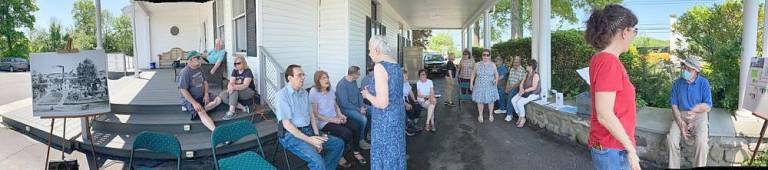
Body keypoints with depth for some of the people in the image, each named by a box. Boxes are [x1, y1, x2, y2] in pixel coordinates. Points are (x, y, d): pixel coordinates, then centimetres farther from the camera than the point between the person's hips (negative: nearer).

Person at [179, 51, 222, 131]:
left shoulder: (199, 69, 6)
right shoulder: (185, 72, -19)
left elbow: (205, 82, 16)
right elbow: (183, 90, -23)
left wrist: (206, 94, -1)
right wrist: (194, 103, -26)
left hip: (202, 96, 9)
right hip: (190, 99, -9)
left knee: (218, 100, -5)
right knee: (202, 114, -29)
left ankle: (198, 111, -17)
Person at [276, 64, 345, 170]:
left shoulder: (304, 93, 13)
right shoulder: (282, 95, -12)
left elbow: (311, 115, 13)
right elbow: (286, 124, -17)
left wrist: (317, 136, -3)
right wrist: (309, 140, -20)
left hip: (309, 130, 8)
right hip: (291, 135, -8)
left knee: (339, 143, 2)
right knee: (317, 160, -30)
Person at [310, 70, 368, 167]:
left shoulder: (330, 90, 9)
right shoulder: (314, 92, -12)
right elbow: (315, 114, -13)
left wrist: (340, 115, -1)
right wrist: (332, 120, -17)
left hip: (335, 119, 6)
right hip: (324, 123, -6)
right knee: (347, 133, -25)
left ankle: (356, 152, 2)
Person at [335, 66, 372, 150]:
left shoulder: (354, 81, 4)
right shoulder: (342, 85, -22)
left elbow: (359, 94, 12)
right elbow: (345, 104, -24)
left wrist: (361, 106, -5)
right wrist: (359, 110, -21)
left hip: (357, 106, 8)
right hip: (346, 109, -8)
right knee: (363, 119, -28)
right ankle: (360, 141, -7)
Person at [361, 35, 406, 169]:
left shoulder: (379, 67, -20)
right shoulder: (395, 64, 6)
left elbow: (382, 103, -24)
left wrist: (367, 95, -7)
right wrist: (373, 88, 18)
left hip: (385, 118, -8)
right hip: (398, 113, 8)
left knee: (384, 153, 5)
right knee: (395, 150, 18)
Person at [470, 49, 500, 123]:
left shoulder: (493, 65, 0)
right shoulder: (477, 64, 1)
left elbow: (496, 74, 7)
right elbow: (473, 74, 8)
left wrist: (496, 80, -12)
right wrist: (471, 83, 4)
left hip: (490, 86, 0)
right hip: (480, 86, 0)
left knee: (490, 100, 8)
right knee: (480, 101, 4)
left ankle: (490, 115, 28)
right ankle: (480, 115, 22)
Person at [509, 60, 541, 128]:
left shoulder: (535, 75, -17)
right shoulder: (527, 74, 10)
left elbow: (534, 87, -21)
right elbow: (522, 83, 10)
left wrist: (524, 91, -19)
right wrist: (521, 89, -11)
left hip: (534, 94, -9)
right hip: (525, 92, 9)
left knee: (519, 102, -28)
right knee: (513, 100, -11)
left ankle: (523, 119, -9)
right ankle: (519, 116, 1)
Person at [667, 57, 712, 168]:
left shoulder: (704, 83, -4)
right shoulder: (677, 83, 1)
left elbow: (708, 106, -6)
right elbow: (674, 104, 0)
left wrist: (695, 109, -26)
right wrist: (680, 122, -13)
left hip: (699, 116, -1)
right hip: (681, 115, 2)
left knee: (702, 142, -28)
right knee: (671, 140, -24)